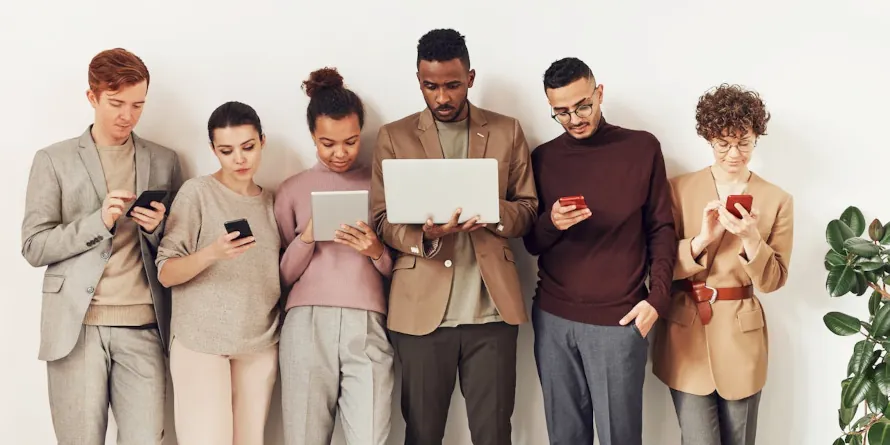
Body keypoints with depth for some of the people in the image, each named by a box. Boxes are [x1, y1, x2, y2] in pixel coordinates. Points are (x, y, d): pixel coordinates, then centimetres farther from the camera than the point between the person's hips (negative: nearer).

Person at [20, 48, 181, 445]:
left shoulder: (164, 161, 12)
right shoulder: (54, 160, 6)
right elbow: (34, 247, 0)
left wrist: (158, 227, -7)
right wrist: (99, 221, -13)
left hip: (144, 326, 1)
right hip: (77, 325, -1)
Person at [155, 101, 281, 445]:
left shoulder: (270, 201, 10)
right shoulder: (197, 192, -4)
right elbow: (165, 273, -8)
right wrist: (211, 253, -24)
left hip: (261, 346, 4)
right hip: (202, 344, -4)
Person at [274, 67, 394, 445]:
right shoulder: (293, 190, 11)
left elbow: (397, 271, 13)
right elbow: (282, 276, 10)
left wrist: (376, 251, -7)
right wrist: (307, 238, -7)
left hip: (367, 327, 0)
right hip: (307, 325, 1)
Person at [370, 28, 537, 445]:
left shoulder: (507, 131, 9)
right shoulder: (393, 136, 6)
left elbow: (528, 208, 9)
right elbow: (382, 219, 2)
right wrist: (423, 233, -20)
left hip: (492, 307, 1)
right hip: (420, 307, 0)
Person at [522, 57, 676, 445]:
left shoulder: (642, 148, 1)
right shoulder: (542, 158, 7)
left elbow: (661, 229, 3)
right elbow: (531, 243, 9)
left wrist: (657, 297, -9)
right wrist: (550, 223, -14)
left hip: (618, 319, -2)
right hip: (553, 318, 3)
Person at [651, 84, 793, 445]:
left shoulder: (777, 200, 0)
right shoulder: (679, 189, 0)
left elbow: (772, 281, -3)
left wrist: (751, 238, -21)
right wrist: (702, 239, -20)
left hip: (741, 338, 1)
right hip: (686, 336, -1)